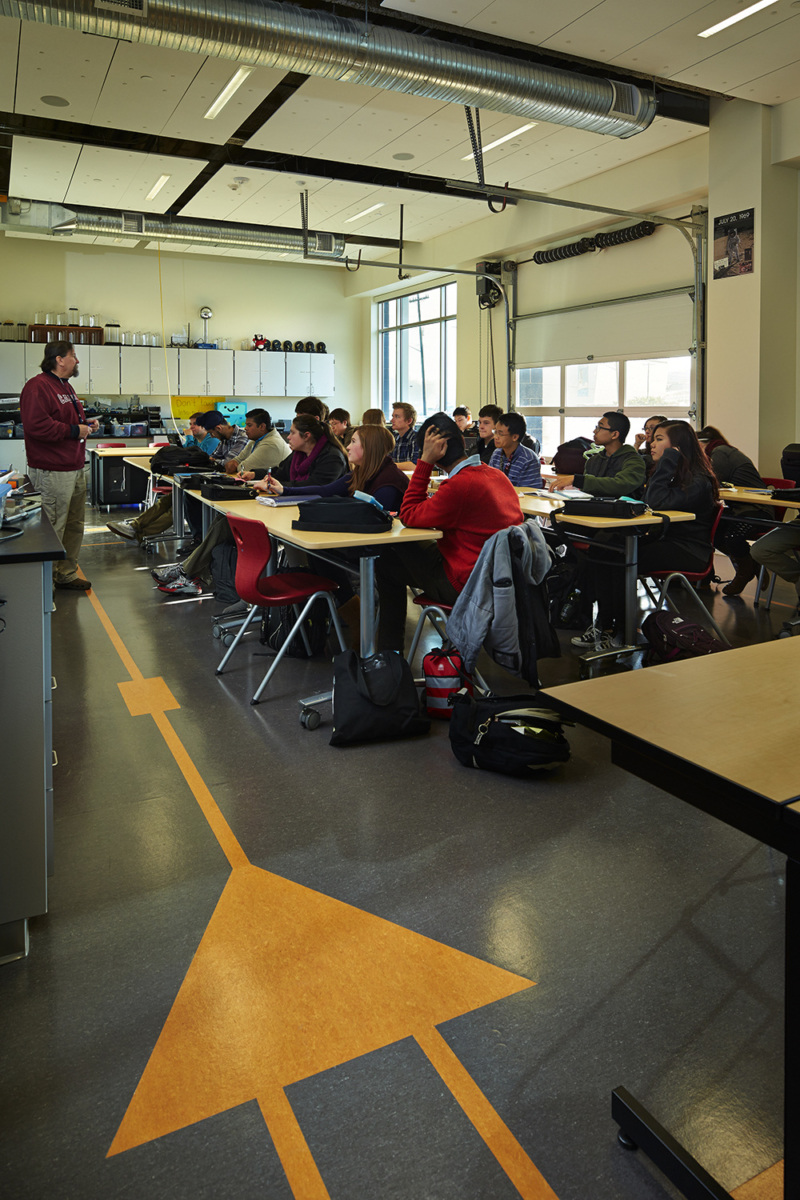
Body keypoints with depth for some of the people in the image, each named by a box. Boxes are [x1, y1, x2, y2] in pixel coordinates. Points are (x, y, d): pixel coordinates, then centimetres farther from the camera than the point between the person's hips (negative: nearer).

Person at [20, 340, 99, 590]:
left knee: (75, 525, 15)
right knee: (53, 529, -6)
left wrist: (87, 424, 11)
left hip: (76, 469, 10)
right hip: (53, 473, -10)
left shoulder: (66, 387, 20)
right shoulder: (37, 387, -13)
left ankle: (67, 574, 26)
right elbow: (36, 426, -24)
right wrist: (74, 431, -19)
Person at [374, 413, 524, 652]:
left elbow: (409, 515, -15)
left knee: (386, 562, 7)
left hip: (466, 585, -8)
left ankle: (389, 651, 20)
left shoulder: (460, 485, -26)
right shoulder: (497, 475, 2)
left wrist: (424, 461, -15)